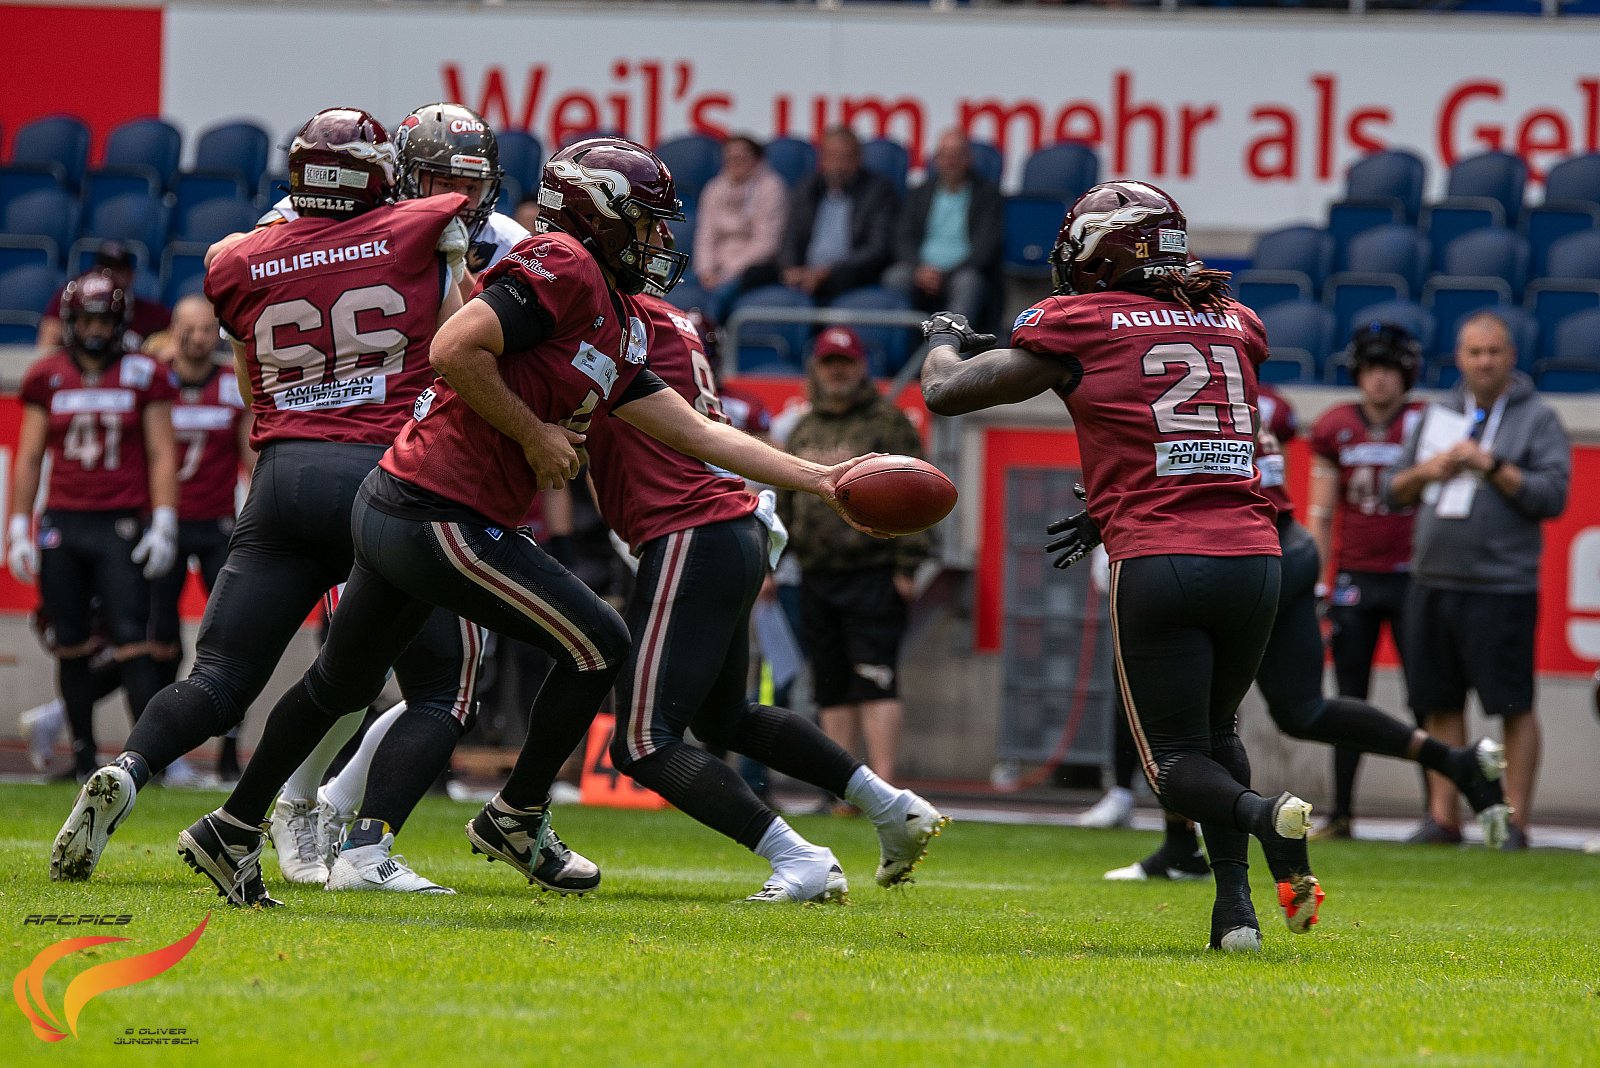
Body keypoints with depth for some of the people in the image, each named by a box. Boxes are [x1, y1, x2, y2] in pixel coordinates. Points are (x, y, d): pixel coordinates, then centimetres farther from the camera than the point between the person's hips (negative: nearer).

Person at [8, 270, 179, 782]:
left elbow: (161, 456, 3)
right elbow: (29, 457, 12)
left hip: (121, 528, -3)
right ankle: (83, 754, 12)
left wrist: (163, 525, -5)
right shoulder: (47, 378, 9)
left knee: (131, 642, -11)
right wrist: (18, 529, 7)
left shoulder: (143, 376, 3)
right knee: (72, 648, 5)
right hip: (62, 524, 3)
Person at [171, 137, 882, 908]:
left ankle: (232, 832, 32)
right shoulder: (565, 267, -12)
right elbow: (456, 350, -22)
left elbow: (697, 433, 19)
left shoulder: (616, 326, 17)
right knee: (597, 645, 0)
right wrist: (534, 434, -13)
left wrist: (814, 478, 18)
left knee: (340, 685, 22)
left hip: (392, 506, 10)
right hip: (440, 517, -10)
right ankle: (516, 820, 13)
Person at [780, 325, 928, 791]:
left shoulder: (889, 423, -1)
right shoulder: (804, 430, 17)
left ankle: (882, 784, -16)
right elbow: (783, 502, 22)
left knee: (874, 681, -12)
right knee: (832, 689, 7)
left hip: (873, 576, -6)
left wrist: (907, 566, -12)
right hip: (816, 577, 6)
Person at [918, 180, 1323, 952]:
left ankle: (1264, 815, -25)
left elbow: (944, 394, 11)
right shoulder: (1233, 324, 17)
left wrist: (944, 340, 32)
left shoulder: (1078, 329, 4)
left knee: (1176, 758, 7)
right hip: (1253, 553, 4)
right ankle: (1235, 908, 4)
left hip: (1157, 562, -4)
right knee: (1216, 730, 23)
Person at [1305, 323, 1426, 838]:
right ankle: (1340, 812, 9)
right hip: (1353, 578, 3)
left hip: (1410, 577, -3)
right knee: (1349, 701, 5)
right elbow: (1320, 514, 9)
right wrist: (1314, 583, 3)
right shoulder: (1335, 429, 6)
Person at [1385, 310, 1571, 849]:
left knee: (1514, 707, -6)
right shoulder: (1437, 416, 17)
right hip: (1433, 583, 5)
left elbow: (1552, 496, -9)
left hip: (1501, 587, -5)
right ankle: (1443, 817, 12)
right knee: (1440, 704, 7)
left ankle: (1515, 821, -3)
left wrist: (1492, 467, -14)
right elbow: (1394, 493, 18)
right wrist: (1427, 470, -2)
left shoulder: (1537, 419, 1)